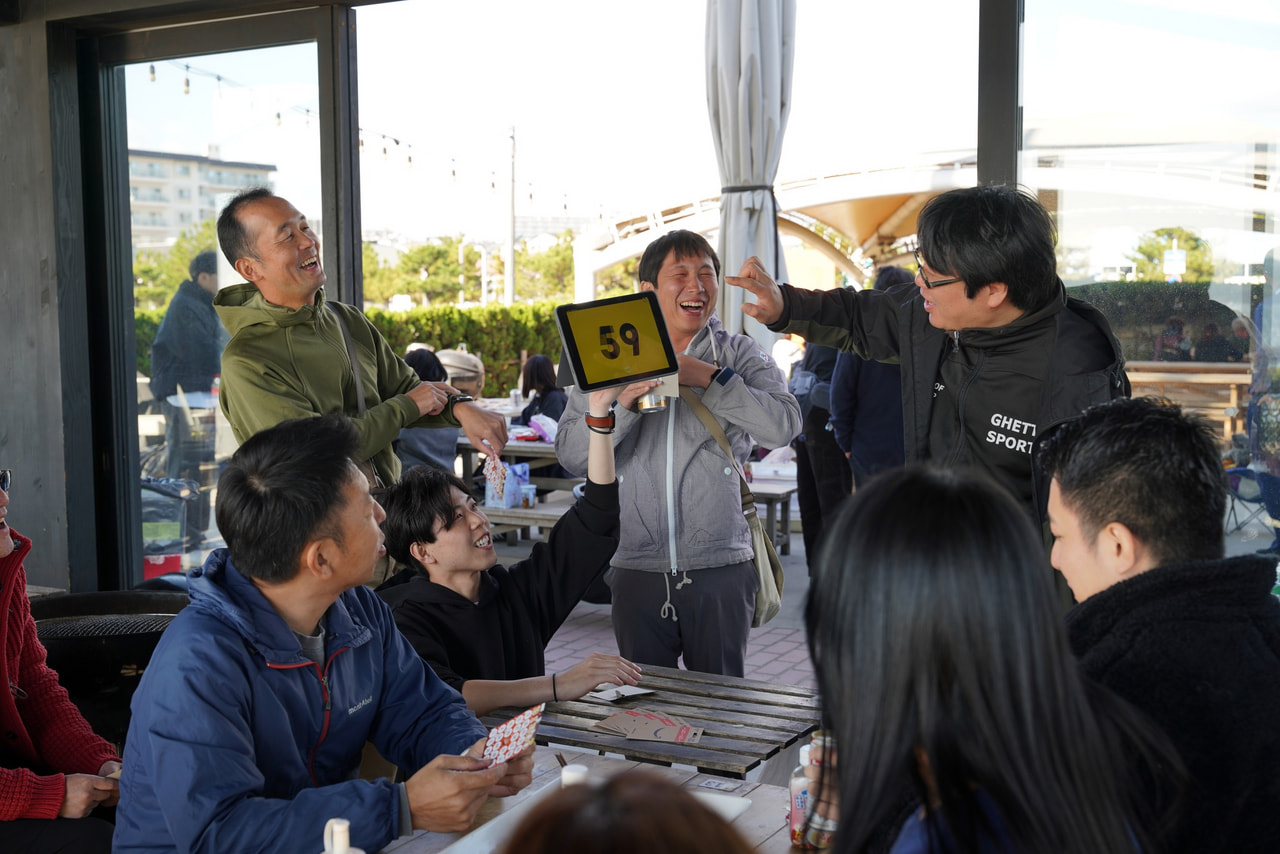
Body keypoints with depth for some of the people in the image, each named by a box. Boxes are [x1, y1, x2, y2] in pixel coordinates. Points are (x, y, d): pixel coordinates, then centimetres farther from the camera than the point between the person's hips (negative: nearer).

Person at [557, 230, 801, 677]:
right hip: (637, 567, 1)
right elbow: (570, 454, -2)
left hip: (719, 568, -1)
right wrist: (623, 402, -16)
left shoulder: (740, 354, 5)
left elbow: (784, 425, -12)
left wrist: (709, 379, -15)